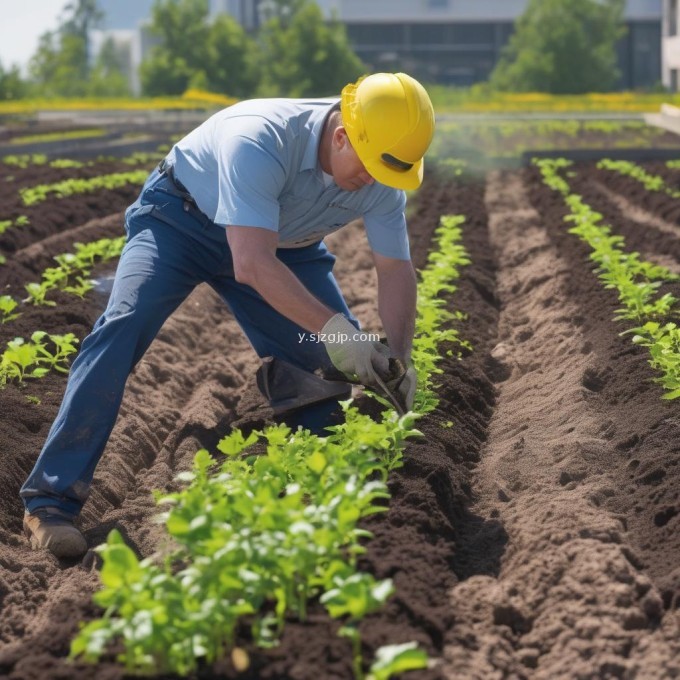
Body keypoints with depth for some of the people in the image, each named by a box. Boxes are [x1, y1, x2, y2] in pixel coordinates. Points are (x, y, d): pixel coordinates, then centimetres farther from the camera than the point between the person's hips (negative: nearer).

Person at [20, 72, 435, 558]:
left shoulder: (382, 176, -21)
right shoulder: (260, 139, -41)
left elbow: (396, 270, -13)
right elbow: (252, 266, -46)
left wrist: (398, 356, -27)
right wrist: (331, 327, -49)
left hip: (283, 243, 6)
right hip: (181, 219, -6)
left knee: (342, 360, -9)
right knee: (122, 327, -27)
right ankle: (52, 500, -23)